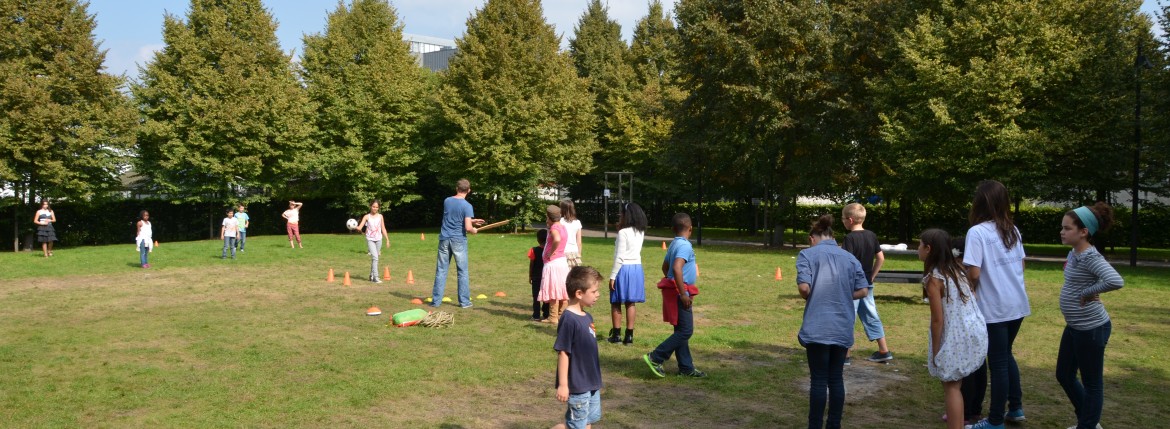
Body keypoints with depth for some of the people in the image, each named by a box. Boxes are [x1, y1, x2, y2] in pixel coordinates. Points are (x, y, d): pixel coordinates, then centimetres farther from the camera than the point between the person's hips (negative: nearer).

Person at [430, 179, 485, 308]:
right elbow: (467, 228, -17)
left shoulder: (447, 201, 5)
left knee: (441, 270, 8)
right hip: (458, 240, -4)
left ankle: (436, 300, 9)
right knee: (462, 271, 5)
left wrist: (472, 220, 20)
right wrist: (474, 230, 5)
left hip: (444, 239, 4)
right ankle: (464, 301, 9)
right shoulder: (467, 206, -12)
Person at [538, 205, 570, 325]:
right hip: (562, 262, 9)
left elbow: (557, 239, -36)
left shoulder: (554, 227, -15)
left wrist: (551, 252, -22)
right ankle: (562, 315, 17)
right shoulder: (562, 226, 12)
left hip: (553, 264, -9)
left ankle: (553, 318, 2)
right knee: (562, 292, 11)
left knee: (553, 292, -2)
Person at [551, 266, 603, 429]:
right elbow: (563, 353, -21)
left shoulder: (587, 317, 5)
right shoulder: (569, 319, -22)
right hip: (577, 385, -9)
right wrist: (563, 385, -19)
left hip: (592, 383, 9)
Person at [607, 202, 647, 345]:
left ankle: (616, 334, 10)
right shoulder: (640, 233, 7)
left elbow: (619, 257, -16)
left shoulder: (623, 233, -15)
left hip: (624, 268, -6)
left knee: (616, 303, 7)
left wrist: (612, 276, -12)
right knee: (631, 303, 10)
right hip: (637, 268, 6)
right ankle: (629, 335, 11)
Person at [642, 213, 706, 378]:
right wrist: (683, 294, -27)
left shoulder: (674, 244, 12)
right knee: (685, 331, -6)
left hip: (673, 290, 10)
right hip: (680, 292, -10)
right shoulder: (685, 245, -17)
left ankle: (686, 368, 19)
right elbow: (677, 268, -29)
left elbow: (665, 267, 22)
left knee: (681, 330, 13)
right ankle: (655, 358, -6)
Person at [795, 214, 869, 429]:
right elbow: (863, 291, 5)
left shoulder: (808, 254, -2)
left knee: (819, 380, 2)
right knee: (836, 378, 12)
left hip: (817, 327, -4)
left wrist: (811, 298, 6)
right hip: (843, 328, 4)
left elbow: (804, 287, -14)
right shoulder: (850, 258, 11)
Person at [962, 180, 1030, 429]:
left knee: (997, 362, 2)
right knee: (1005, 355, 23)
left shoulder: (978, 232, -15)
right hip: (1018, 304, 7)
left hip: (994, 308, -7)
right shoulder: (1012, 230, 7)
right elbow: (1021, 266, 14)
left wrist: (968, 297, -1)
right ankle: (1016, 408, 30)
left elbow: (973, 274, -18)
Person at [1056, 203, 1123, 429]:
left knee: (1091, 382, 6)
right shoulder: (1074, 254, 5)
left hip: (1091, 329, -10)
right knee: (1064, 375, 20)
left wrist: (1087, 293, -23)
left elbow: (1115, 281, -37)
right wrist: (1088, 292, 4)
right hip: (1074, 327, 10)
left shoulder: (1090, 257, -21)